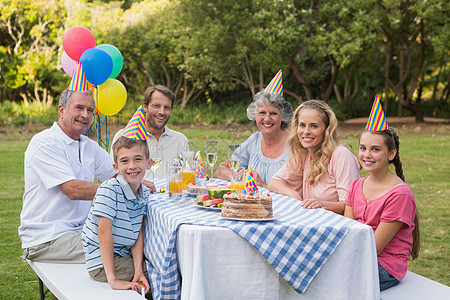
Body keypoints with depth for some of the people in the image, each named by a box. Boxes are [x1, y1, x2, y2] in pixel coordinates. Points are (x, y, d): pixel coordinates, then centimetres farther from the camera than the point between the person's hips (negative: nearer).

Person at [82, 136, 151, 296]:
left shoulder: (144, 194, 1)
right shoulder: (109, 190, -21)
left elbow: (138, 234, -1)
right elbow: (104, 233, -25)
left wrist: (138, 270, -15)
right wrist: (113, 280, -29)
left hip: (125, 255, 7)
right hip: (102, 262, -7)